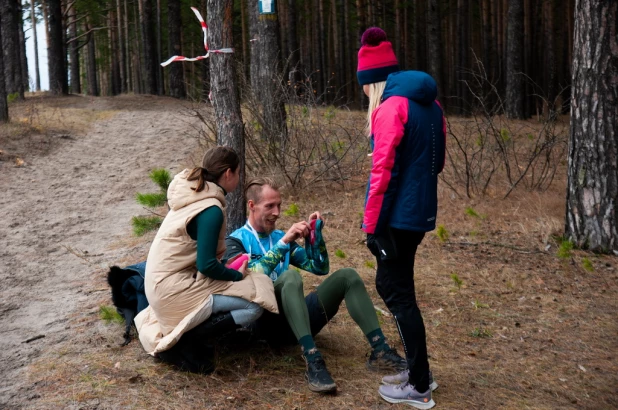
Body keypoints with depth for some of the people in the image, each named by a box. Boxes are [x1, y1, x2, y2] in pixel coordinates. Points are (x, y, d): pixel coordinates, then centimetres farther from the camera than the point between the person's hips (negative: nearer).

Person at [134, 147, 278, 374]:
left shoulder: (191, 194, 8)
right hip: (173, 288, -10)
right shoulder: (211, 209, -20)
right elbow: (207, 266, -20)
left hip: (163, 281, 10)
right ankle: (184, 341, -7)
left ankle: (171, 334, 14)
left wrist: (232, 269, 13)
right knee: (254, 304, -13)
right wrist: (239, 275, -4)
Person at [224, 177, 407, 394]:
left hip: (295, 318, 6)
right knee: (290, 276, -33)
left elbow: (320, 268, 15)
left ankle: (380, 351, -17)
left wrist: (315, 233, 1)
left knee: (346, 276, -9)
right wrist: (284, 242, -21)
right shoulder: (236, 241, 2)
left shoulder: (279, 236, 18)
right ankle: (313, 361, -44)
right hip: (267, 322, -6)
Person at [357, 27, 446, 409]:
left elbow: (383, 171, -19)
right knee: (390, 283, 20)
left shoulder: (391, 106, -15)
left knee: (400, 294, 1)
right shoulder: (430, 103, 12)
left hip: (397, 216, -9)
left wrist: (372, 225, -14)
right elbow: (436, 162, 18)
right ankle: (419, 369, 28)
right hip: (421, 212, 9)